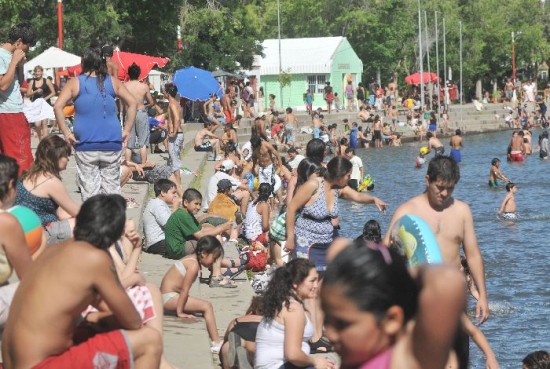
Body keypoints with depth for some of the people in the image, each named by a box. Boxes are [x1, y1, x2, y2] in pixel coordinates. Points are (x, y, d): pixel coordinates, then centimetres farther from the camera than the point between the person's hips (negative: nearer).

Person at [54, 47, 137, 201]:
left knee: (89, 188, 0)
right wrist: (127, 130, 7)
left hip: (86, 146, -2)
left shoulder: (75, 83, 1)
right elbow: (132, 103, 4)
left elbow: (58, 106, -9)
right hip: (112, 145, 2)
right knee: (112, 186, 9)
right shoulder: (112, 82, 6)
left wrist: (66, 133, -4)